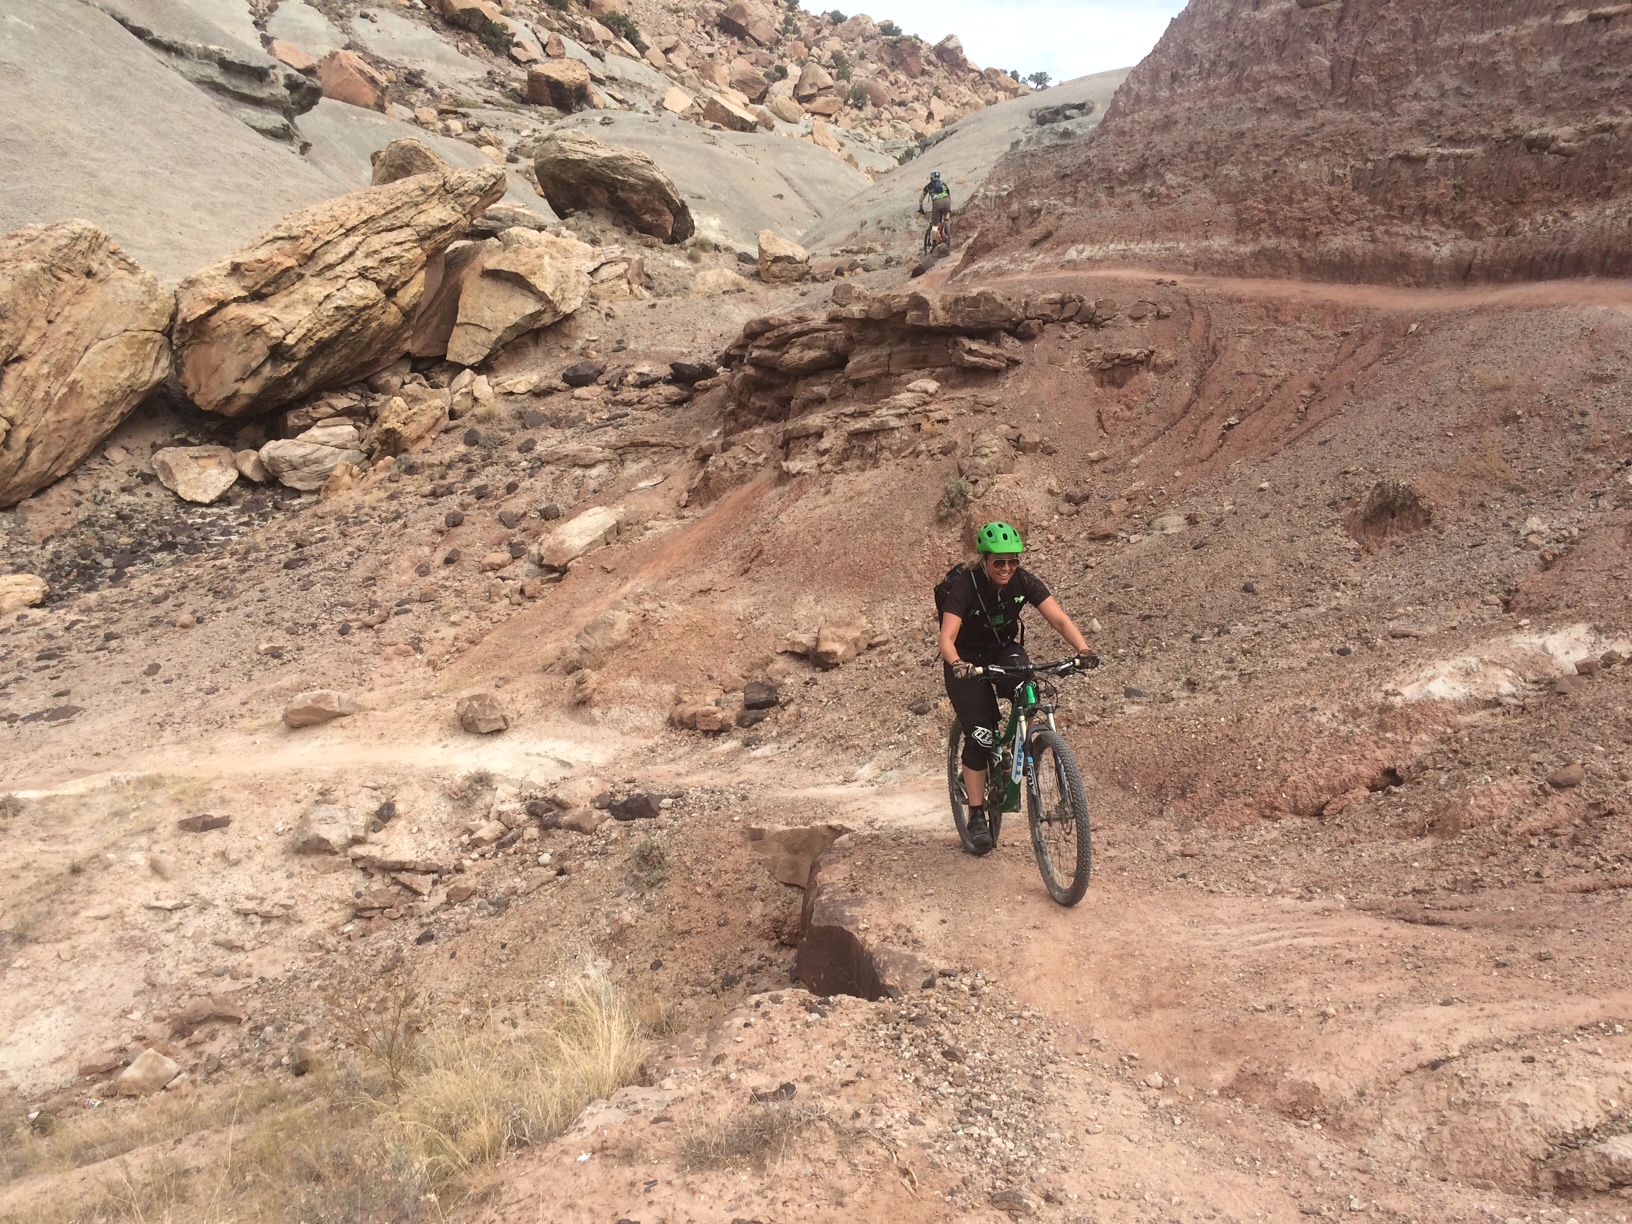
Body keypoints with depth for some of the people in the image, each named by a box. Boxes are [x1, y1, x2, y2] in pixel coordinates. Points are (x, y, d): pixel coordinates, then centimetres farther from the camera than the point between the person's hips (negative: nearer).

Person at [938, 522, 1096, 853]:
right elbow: (946, 638, -34)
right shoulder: (965, 584, -26)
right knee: (979, 734, -14)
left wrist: (1083, 649, -41)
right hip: (967, 659, -3)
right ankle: (977, 816, -2)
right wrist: (957, 664, -54)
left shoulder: (1024, 581, -16)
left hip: (1003, 649, 3)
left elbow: (1059, 618, -23)